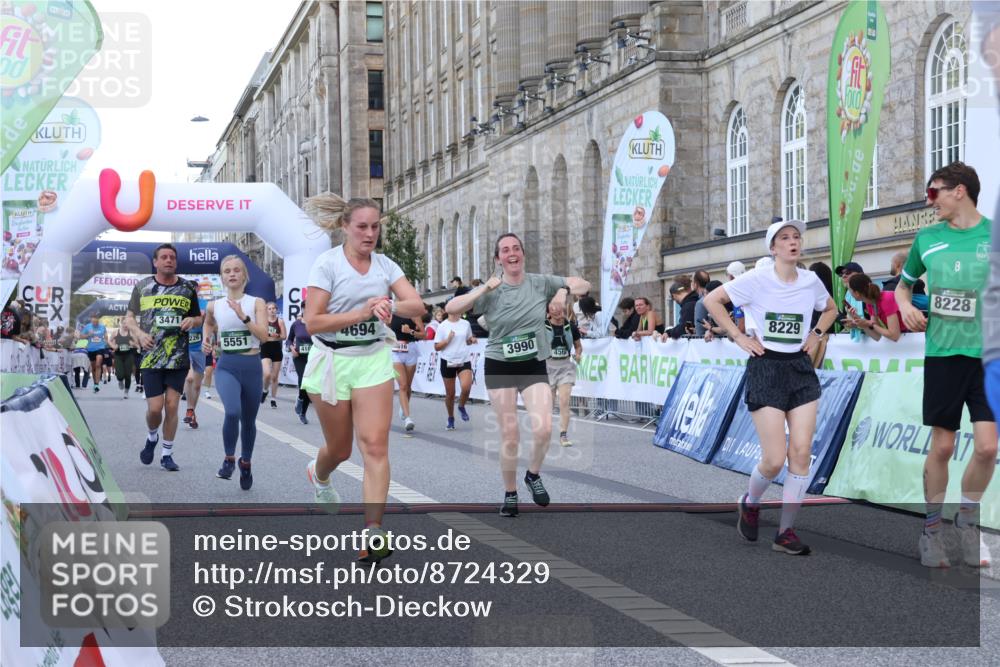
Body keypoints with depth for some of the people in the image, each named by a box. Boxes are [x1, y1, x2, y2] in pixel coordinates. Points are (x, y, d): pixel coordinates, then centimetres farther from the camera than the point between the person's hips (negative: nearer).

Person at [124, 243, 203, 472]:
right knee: (155, 408, -6)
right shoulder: (142, 287, 5)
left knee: (172, 406, 1)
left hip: (178, 357, 1)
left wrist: (192, 320, -6)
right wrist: (139, 333, -10)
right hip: (151, 357, -1)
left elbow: (198, 318, 18)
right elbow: (129, 318, 10)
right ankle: (152, 437, 26)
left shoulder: (187, 288, 8)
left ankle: (167, 455, 14)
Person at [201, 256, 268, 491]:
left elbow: (264, 335, -14)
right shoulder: (214, 306, 4)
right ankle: (229, 458, -3)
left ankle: (246, 462, 38)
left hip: (252, 367, 0)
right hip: (227, 367, 0)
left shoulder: (257, 303, -2)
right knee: (232, 412, -26)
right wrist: (206, 339, 8)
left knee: (248, 420, 12)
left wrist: (243, 316, -23)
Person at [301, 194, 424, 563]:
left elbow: (417, 305, -5)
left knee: (375, 445, -10)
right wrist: (361, 313, -23)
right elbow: (312, 322, -16)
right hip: (332, 361, -3)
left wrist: (391, 306, -26)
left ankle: (373, 531, -11)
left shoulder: (384, 264, 3)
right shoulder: (327, 263, -10)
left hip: (374, 359, 3)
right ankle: (318, 474, 48)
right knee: (340, 448, 11)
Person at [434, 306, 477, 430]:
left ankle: (461, 407, 10)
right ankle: (451, 419, 26)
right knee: (450, 393, 6)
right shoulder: (442, 326, -5)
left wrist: (472, 340, -3)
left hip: (464, 361, 1)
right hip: (448, 362, -1)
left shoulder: (466, 324, 4)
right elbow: (437, 347, -4)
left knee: (466, 387, -21)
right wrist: (448, 340, -18)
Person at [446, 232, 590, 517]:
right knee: (509, 435, -1)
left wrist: (565, 289, -15)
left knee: (543, 429, -17)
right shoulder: (490, 291, -4)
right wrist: (484, 289, -24)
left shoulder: (541, 283, -1)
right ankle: (510, 494, 19)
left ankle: (533, 475, 13)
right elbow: (451, 308, -15)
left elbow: (584, 285, 7)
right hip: (500, 367, -1)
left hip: (534, 366, 1)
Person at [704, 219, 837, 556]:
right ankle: (750, 503, 24)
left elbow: (831, 309, 24)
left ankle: (786, 532, 3)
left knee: (801, 452, -5)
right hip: (766, 368, -4)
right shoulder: (756, 280, -9)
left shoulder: (811, 281, 5)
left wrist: (816, 334, 8)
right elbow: (712, 300, -6)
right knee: (775, 460, -8)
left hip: (801, 367, 4)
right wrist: (738, 336, -8)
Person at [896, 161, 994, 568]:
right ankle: (931, 529, 20)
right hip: (942, 352, 2)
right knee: (942, 446, 5)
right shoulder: (927, 238, 6)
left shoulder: (991, 234, -2)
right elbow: (904, 283, 20)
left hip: (985, 354, -1)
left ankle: (967, 520, 17)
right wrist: (906, 306, 0)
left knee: (987, 446, -7)